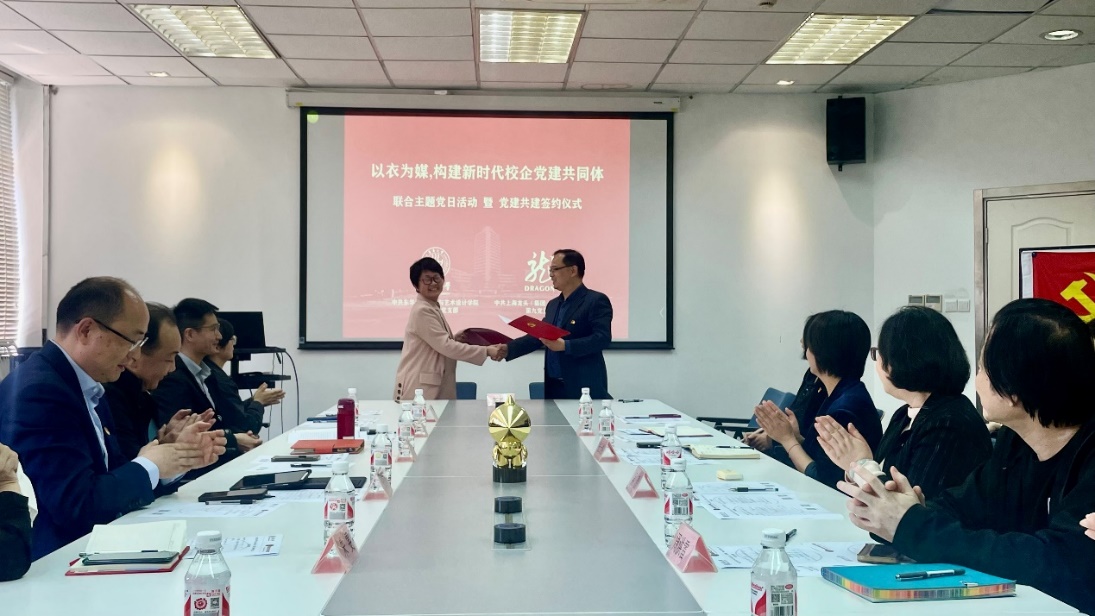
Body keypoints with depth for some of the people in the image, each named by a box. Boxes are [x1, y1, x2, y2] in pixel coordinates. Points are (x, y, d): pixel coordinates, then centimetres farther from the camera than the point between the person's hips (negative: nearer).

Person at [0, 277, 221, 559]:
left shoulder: (84, 385, 8)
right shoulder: (38, 390, -21)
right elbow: (78, 505, -26)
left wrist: (175, 459, -4)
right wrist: (149, 467, -12)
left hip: (92, 542, 8)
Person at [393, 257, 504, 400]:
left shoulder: (433, 308, 15)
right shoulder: (422, 311, -13)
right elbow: (446, 346, -19)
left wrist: (457, 339, 3)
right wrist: (486, 351, -19)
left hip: (434, 387, 9)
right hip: (419, 388, -9)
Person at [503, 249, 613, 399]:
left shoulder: (596, 301, -7)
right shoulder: (553, 304, 18)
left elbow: (602, 338, -17)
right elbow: (537, 336, 18)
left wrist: (565, 345, -25)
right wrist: (507, 349, 5)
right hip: (553, 386, 7)